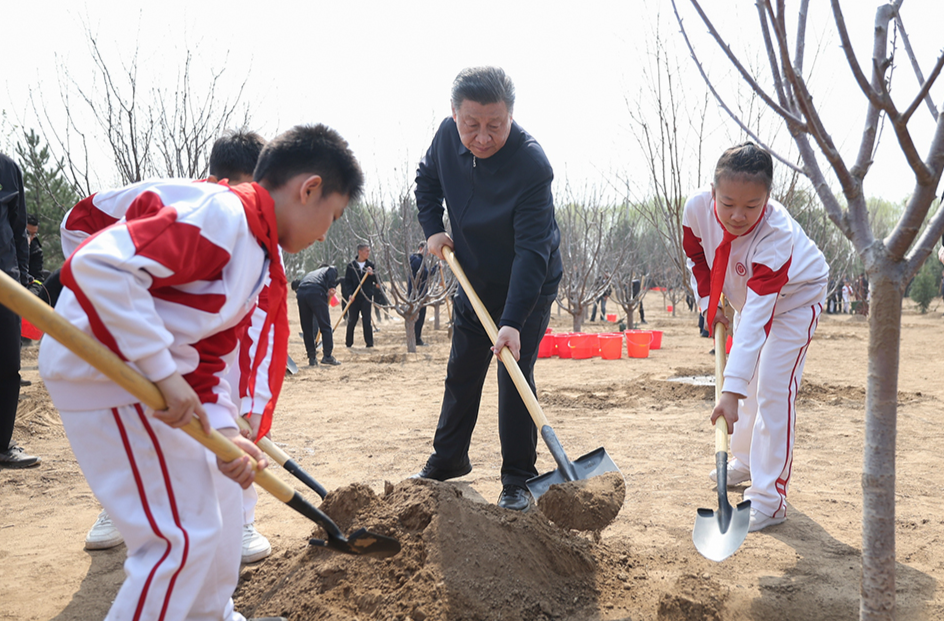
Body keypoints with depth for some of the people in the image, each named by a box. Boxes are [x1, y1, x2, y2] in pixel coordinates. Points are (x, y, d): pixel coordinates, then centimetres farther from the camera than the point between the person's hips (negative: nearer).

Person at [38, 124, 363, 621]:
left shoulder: (259, 258, 12)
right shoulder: (222, 214, -19)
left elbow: (208, 358, 11)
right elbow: (100, 265, -29)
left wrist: (222, 430, -4)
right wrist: (162, 371, -28)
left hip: (162, 375, 10)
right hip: (106, 370, -10)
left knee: (217, 490, 21)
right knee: (183, 533, -7)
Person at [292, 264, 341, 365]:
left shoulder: (310, 273, 41)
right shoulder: (332, 269, 28)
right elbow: (331, 271, 4)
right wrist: (331, 287, -6)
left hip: (301, 293, 5)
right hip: (316, 293, -5)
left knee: (307, 328, 12)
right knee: (326, 326, 1)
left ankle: (312, 358, 14)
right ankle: (327, 356, -3)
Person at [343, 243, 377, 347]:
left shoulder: (370, 265, 5)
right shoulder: (351, 265, 2)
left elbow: (377, 281, 3)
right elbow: (347, 281, 1)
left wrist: (372, 274, -15)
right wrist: (350, 294, -12)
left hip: (366, 297, 0)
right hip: (353, 297, 0)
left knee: (367, 320, -3)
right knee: (352, 320, 6)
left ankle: (369, 343, 3)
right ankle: (348, 342, 19)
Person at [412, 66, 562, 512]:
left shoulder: (532, 166, -31)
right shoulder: (447, 136, -13)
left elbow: (532, 251, -33)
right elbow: (427, 179, 11)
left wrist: (512, 321, -40)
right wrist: (432, 228, -4)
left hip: (528, 289, -5)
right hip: (474, 282, 6)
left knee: (515, 379, -7)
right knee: (461, 374, 16)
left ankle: (518, 481, 9)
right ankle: (448, 459, 35)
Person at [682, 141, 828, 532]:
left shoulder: (777, 235, -42)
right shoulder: (697, 208, -29)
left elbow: (757, 317, -47)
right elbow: (695, 255, -3)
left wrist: (731, 392, -50)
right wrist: (709, 303, -10)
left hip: (794, 298, -6)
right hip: (747, 294, 6)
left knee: (773, 389, -15)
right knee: (748, 380, 17)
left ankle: (769, 498, -9)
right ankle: (746, 461, 38)